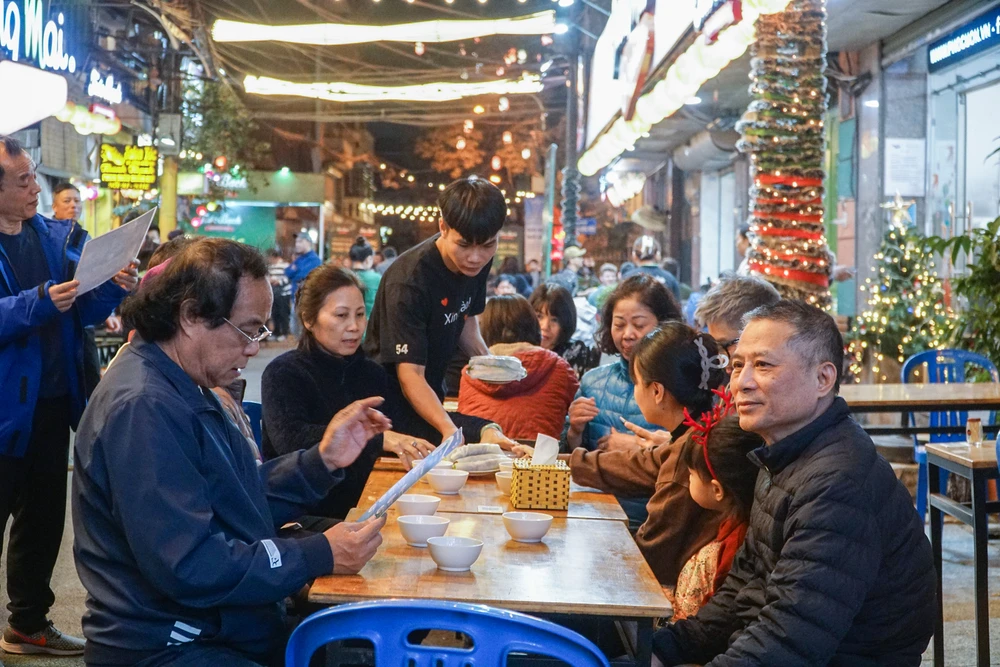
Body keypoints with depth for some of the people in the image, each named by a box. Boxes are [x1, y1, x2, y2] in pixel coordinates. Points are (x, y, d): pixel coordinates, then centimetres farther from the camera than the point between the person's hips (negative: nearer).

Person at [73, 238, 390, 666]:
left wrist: (323, 461, -2)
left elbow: (243, 504, 12)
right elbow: (188, 568, -27)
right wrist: (320, 556, -21)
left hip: (221, 628, 10)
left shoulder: (179, 390, 12)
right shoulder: (144, 407, -22)